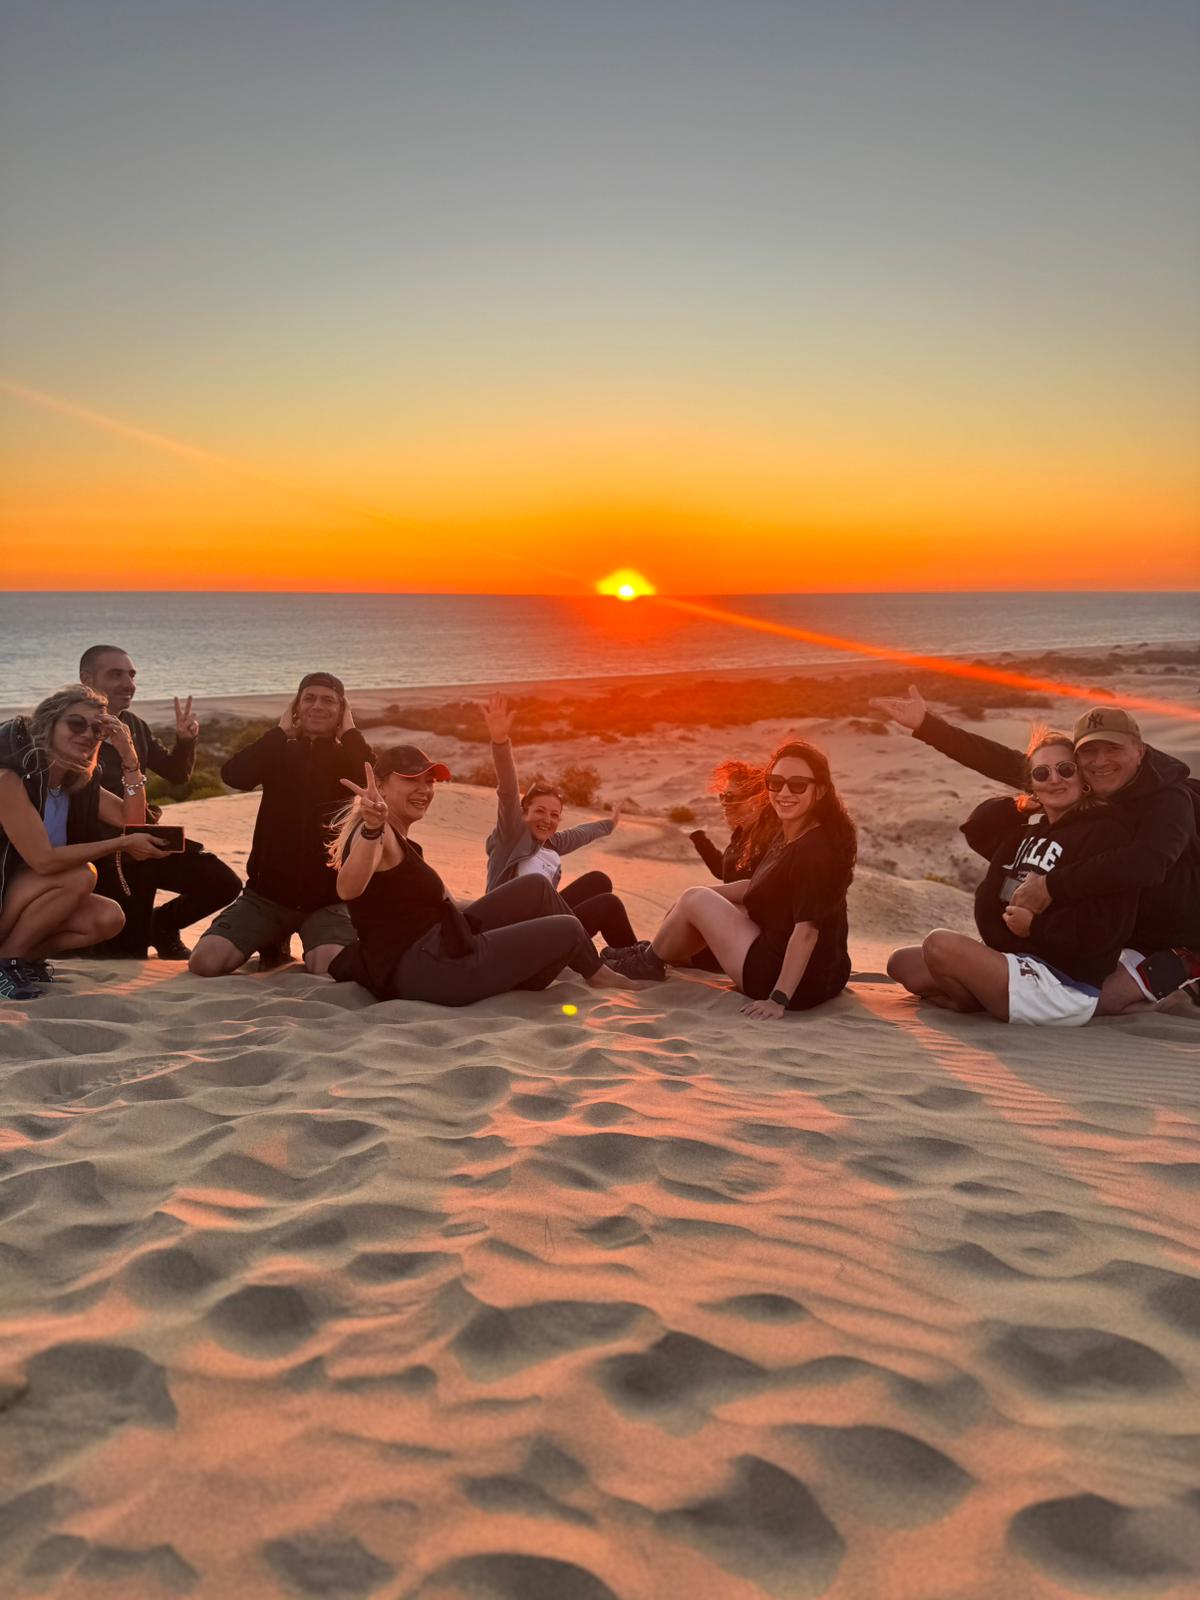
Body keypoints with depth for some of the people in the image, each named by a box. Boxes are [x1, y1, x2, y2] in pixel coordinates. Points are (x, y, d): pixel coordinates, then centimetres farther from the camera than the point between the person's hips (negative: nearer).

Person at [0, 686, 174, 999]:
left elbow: (132, 820, -5)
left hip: (25, 897, 7)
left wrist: (128, 756, -13)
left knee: (108, 917, -13)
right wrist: (122, 844, -26)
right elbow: (43, 860, -28)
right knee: (79, 877, -27)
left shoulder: (80, 782, 2)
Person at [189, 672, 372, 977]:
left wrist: (350, 731, -10)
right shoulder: (280, 753, 6)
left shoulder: (348, 758, 3)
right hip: (267, 892, 2)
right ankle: (273, 942, 15)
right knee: (204, 962, -16)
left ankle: (313, 951, 8)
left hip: (327, 898, -2)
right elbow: (233, 775, -16)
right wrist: (281, 730, -8)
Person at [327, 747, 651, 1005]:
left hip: (435, 950, 11)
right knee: (567, 929, 1)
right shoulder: (376, 834, -16)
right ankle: (597, 974, 32)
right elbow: (348, 889, -39)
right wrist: (372, 829, -57)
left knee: (536, 886, 14)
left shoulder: (397, 839, 15)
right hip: (425, 969, -11)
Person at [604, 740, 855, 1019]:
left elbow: (806, 930, -27)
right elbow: (757, 887, 21)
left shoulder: (815, 849, -23)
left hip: (799, 983, -9)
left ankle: (648, 963, 22)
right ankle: (651, 952, 32)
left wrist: (778, 1000, -28)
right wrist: (708, 892, 17)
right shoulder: (789, 835, 6)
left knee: (696, 900, -1)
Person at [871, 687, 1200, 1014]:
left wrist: (1051, 887, -41)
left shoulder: (1169, 800, -25)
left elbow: (1143, 865, -44)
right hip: (1124, 937, 7)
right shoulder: (1082, 789, -6)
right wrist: (926, 725, -12)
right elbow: (1007, 764, -6)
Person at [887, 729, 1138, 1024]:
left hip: (1063, 986, -10)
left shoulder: (1106, 831, -13)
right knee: (902, 963, 10)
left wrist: (1035, 925, -21)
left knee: (940, 944, -25)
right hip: (1013, 961, 10)